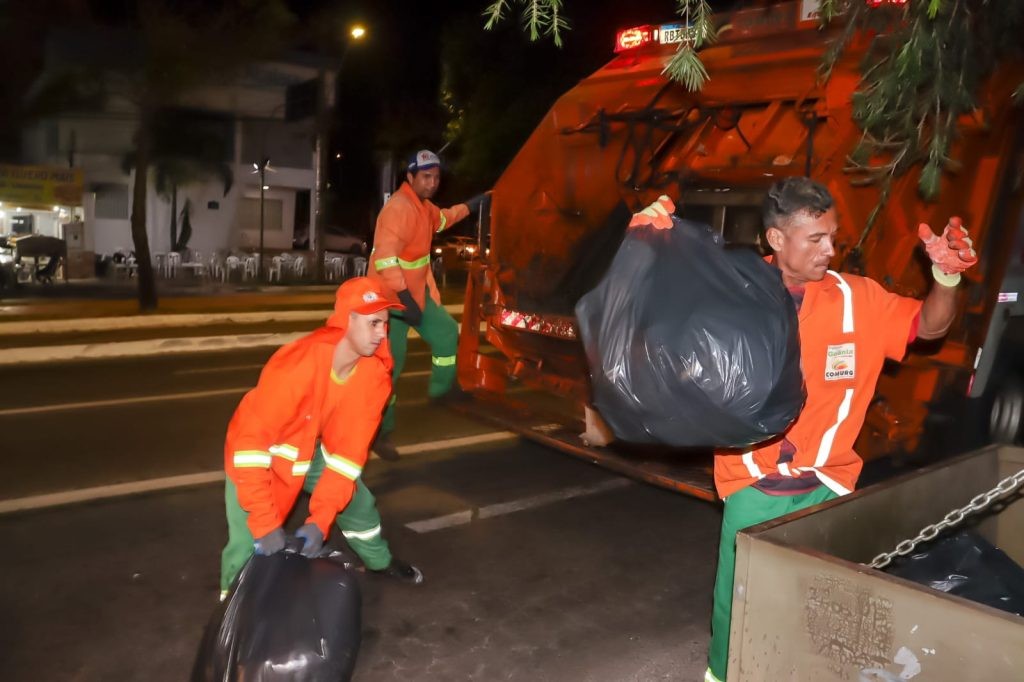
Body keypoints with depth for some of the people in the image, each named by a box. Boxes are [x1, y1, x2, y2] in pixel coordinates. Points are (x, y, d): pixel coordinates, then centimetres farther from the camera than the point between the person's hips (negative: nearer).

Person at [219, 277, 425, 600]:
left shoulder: (375, 374, -20)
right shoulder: (296, 365, -38)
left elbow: (350, 447, -20)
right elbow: (250, 439, -36)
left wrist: (320, 519, -27)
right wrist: (265, 522, -37)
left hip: (313, 449, 5)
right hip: (260, 454, -5)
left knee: (359, 504, 14)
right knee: (250, 545, -13)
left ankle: (380, 561, 42)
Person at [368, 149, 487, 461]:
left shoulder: (422, 205, 9)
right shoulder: (399, 208, -24)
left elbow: (440, 219, 33)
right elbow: (385, 259, -32)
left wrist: (469, 206, 24)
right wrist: (405, 298, -34)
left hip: (418, 291, 10)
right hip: (393, 297, -10)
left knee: (447, 332, 18)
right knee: (390, 365, -6)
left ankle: (441, 388, 38)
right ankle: (380, 433, 4)